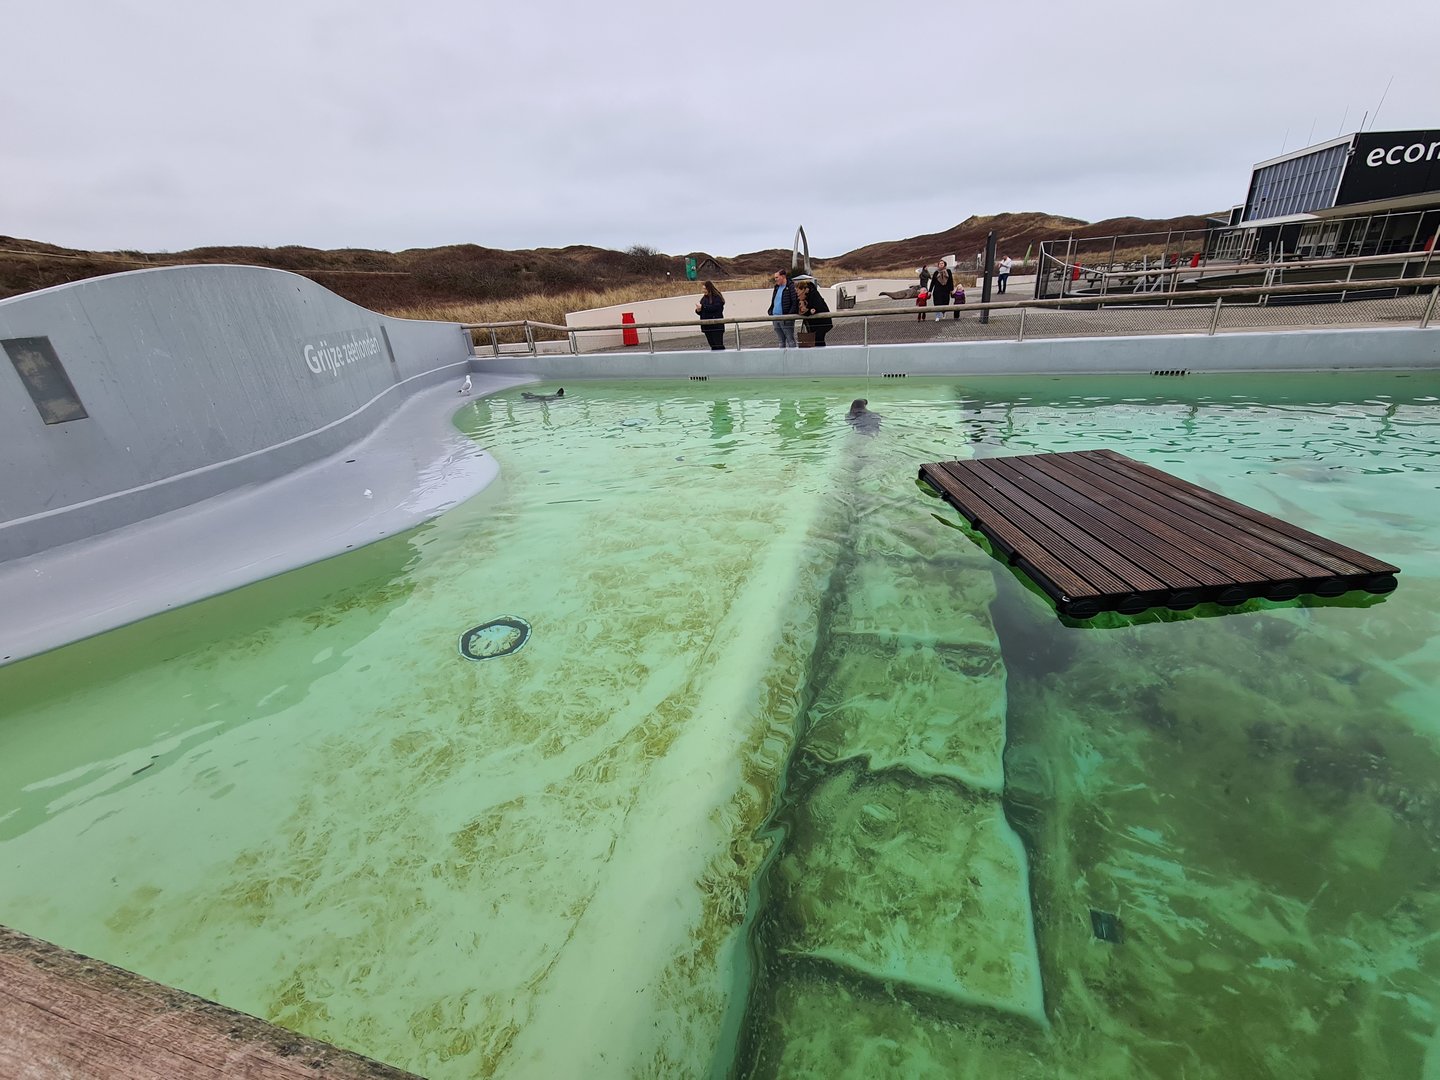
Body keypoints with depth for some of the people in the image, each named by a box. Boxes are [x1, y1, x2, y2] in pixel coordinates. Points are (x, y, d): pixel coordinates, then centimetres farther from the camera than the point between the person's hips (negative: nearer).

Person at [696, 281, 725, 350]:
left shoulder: (717, 297, -6)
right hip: (707, 326, 6)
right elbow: (702, 312, 17)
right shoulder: (704, 298, 14)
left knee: (718, 345, -9)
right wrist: (698, 310, -6)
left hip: (716, 326, -6)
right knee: (713, 345, 9)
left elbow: (714, 308, -22)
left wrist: (702, 307, -17)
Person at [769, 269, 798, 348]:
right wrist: (771, 312, 10)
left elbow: (795, 303, -12)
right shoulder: (777, 288, 16)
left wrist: (790, 315, -17)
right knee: (781, 341, 14)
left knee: (790, 340, -3)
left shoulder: (791, 287, -8)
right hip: (776, 318, 8)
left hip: (786, 319, -8)